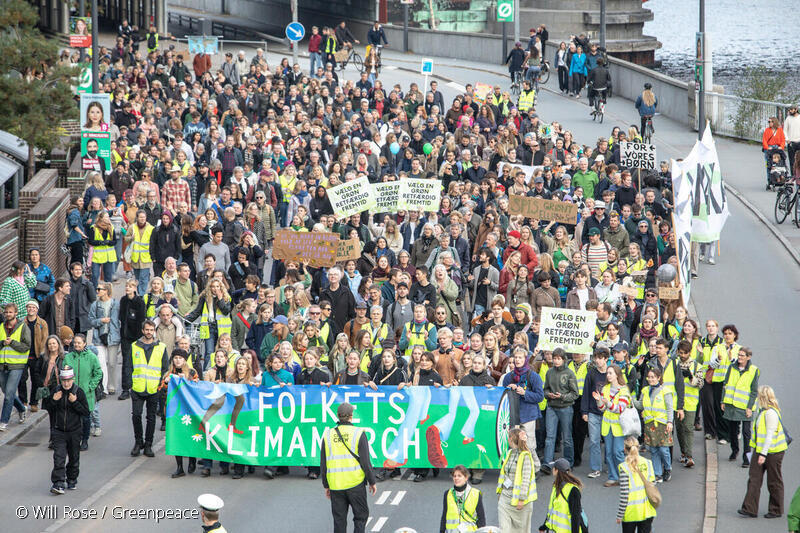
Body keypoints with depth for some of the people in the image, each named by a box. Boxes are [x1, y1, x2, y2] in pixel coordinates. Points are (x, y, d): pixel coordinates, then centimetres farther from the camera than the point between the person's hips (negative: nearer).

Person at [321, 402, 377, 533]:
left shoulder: (328, 435, 4)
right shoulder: (358, 434, -6)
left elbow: (323, 464, 7)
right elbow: (365, 462, -7)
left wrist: (326, 486, 15)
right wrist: (372, 482, 3)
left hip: (336, 486, 3)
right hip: (355, 483, -3)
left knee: (339, 520, 8)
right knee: (361, 516, 9)